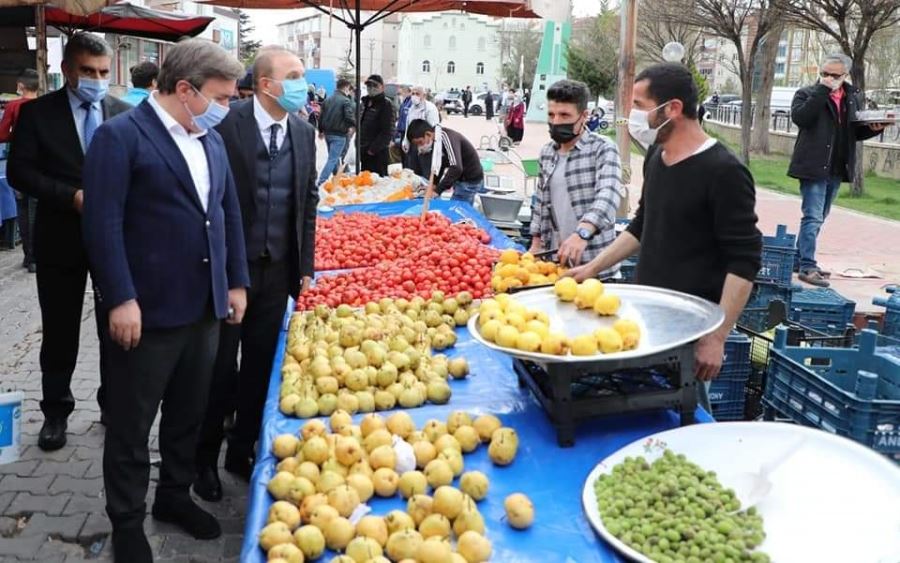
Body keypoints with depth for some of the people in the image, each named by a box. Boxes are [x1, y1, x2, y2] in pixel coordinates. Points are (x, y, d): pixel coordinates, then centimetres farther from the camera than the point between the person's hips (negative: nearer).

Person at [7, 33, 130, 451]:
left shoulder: (126, 114, 2)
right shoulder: (37, 112, -2)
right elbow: (19, 171, -6)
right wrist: (72, 196, -18)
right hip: (61, 237, -1)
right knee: (59, 331, 9)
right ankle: (56, 412, 25)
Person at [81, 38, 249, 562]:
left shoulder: (212, 140, 10)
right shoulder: (121, 136, -11)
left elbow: (229, 214, 15)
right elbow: (103, 223, -16)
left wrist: (236, 282, 12)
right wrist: (120, 299, -19)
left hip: (205, 307, 7)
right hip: (146, 311, -6)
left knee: (189, 415, 19)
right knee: (131, 426, 9)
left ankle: (175, 495, 38)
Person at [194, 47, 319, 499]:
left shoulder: (304, 133, 6)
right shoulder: (227, 124, -12)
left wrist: (304, 266, 9)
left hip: (277, 271, 5)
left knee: (261, 365, 13)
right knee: (219, 368, 7)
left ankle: (241, 452, 31)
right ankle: (205, 458, 26)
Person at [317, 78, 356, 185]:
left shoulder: (328, 100, 11)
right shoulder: (346, 101, -12)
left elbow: (322, 116, 15)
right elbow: (349, 116, -19)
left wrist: (321, 130, 25)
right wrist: (354, 125, 1)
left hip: (327, 133, 8)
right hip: (339, 134, -8)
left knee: (334, 157, 21)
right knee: (332, 159, -8)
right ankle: (321, 182, -17)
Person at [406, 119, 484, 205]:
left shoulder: (446, 137, -24)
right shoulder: (434, 142, 4)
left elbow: (456, 168, -35)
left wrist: (437, 191, -35)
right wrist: (433, 185, -2)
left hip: (470, 181, -9)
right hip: (461, 179, 9)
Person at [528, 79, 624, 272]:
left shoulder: (603, 149, -11)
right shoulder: (546, 152, 8)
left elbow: (608, 195, -27)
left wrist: (582, 232, -42)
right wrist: (537, 242, 12)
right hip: (556, 257, 5)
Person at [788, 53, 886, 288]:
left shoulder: (854, 98, 13)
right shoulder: (807, 93, -1)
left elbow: (858, 132, 18)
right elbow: (800, 118, -21)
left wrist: (873, 128, -4)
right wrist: (822, 90, -19)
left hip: (836, 169, 6)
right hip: (813, 166, -6)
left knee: (818, 218, 14)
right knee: (813, 218, -11)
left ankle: (802, 259, 25)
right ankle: (807, 267, -9)